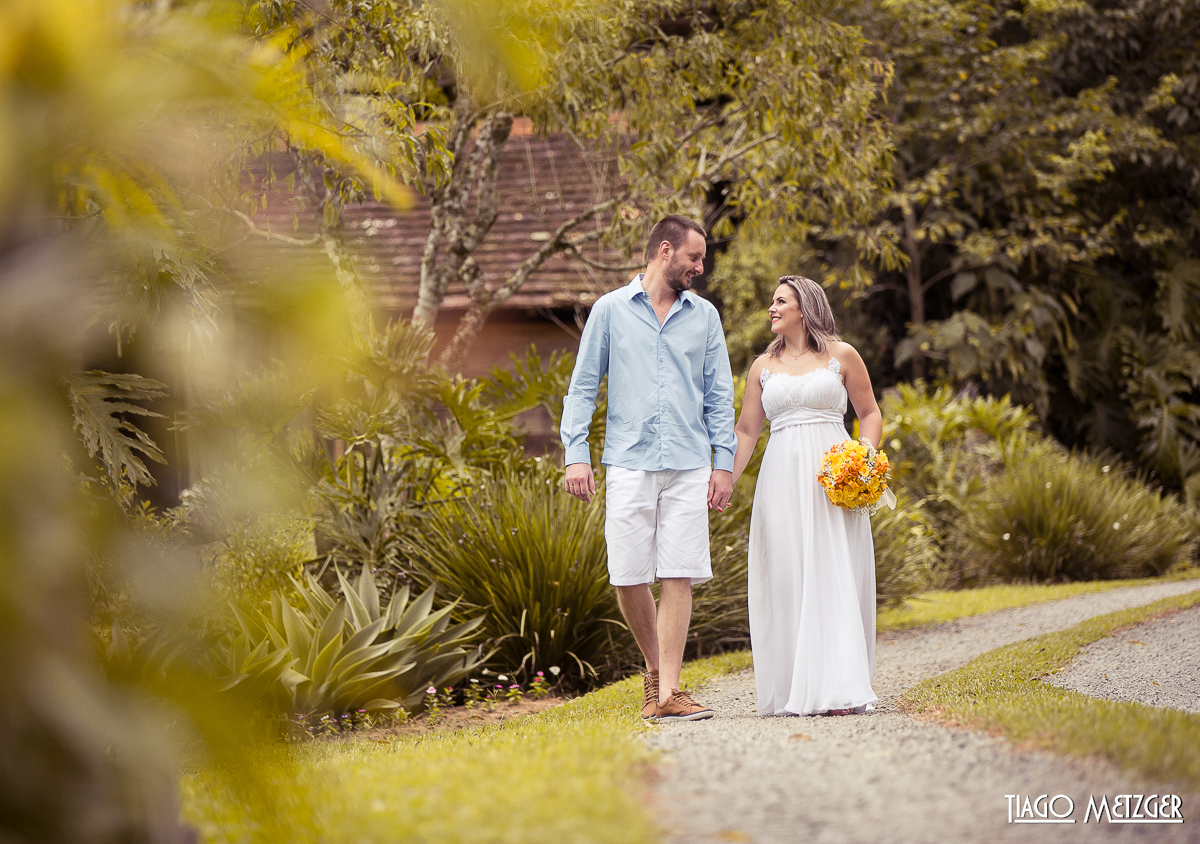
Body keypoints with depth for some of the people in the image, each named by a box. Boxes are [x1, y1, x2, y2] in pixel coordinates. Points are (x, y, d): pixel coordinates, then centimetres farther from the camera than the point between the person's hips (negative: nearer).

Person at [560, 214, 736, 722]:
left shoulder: (704, 316, 13)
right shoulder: (610, 310, 6)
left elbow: (718, 394, 13)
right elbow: (583, 385, 6)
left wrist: (724, 461, 5)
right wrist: (576, 453, -4)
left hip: (689, 467, 1)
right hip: (628, 464, -1)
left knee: (680, 576, -6)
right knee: (628, 576, -3)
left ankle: (667, 694, -4)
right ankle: (655, 668, 21)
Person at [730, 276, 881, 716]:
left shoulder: (841, 356, 6)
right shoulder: (763, 367, 14)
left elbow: (870, 414, 9)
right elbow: (746, 431, 14)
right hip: (782, 477, 3)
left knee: (834, 576, -7)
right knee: (785, 578, -2)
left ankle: (838, 689, -7)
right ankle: (792, 691, 2)